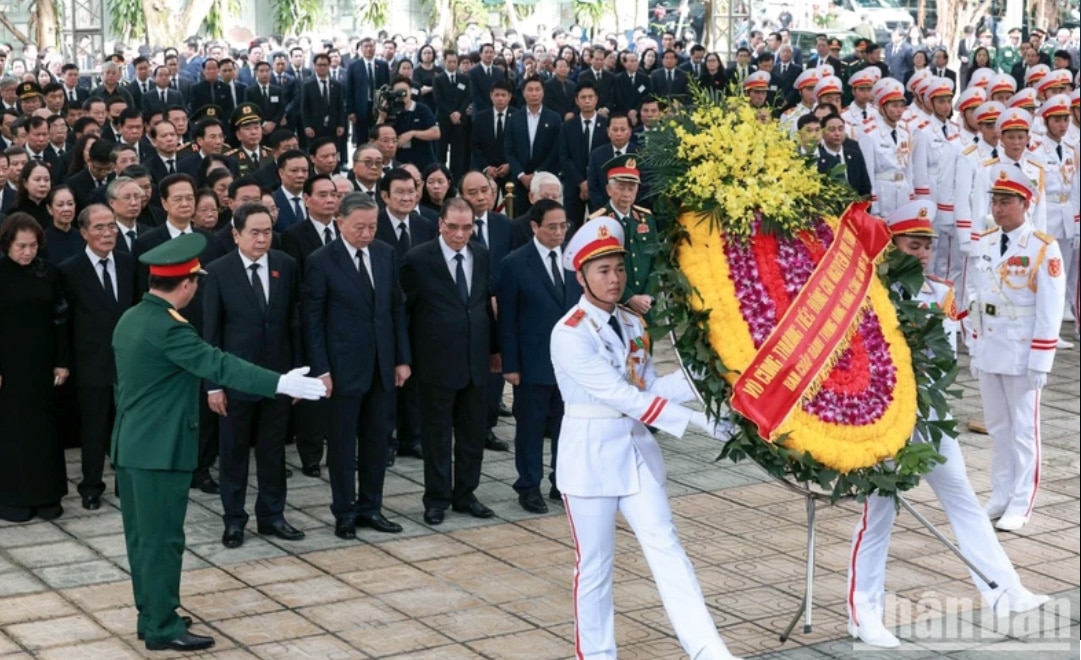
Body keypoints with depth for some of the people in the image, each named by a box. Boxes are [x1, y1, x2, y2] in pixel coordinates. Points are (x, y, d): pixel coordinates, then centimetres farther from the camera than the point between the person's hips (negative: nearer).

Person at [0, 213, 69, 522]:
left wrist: (62, 362, 2)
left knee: (43, 426, 7)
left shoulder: (49, 273, 1)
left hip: (41, 365, 3)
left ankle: (46, 494, 15)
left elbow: (60, 320, 5)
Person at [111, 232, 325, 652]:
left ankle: (150, 616, 25)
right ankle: (163, 628, 5)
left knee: (142, 535, 15)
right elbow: (218, 364, -27)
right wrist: (281, 384, -29)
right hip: (158, 449, -10)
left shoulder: (130, 319, 9)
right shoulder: (167, 327, -21)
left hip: (131, 445, 10)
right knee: (162, 538, -2)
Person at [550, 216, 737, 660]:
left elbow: (647, 388, 6)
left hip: (637, 448, 6)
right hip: (592, 454, -6)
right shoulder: (570, 334, -16)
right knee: (594, 562, 5)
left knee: (666, 547, -2)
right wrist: (698, 420, -25)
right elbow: (622, 395, -22)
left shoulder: (633, 325, 7)